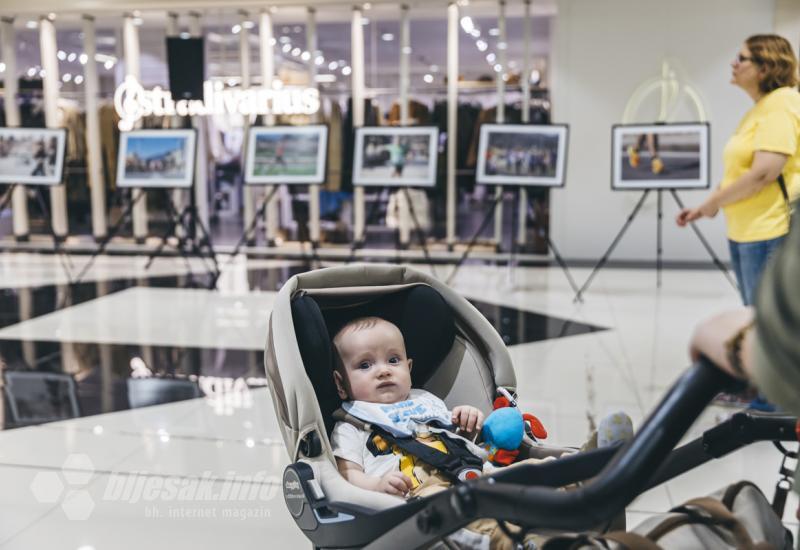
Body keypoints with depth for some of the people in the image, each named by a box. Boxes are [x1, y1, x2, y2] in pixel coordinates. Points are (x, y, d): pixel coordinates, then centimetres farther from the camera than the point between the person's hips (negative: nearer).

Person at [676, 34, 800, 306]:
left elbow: (764, 173, -23)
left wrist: (715, 202, -11)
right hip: (743, 233, 10)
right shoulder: (757, 109, 15)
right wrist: (703, 209, 13)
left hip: (770, 234, -10)